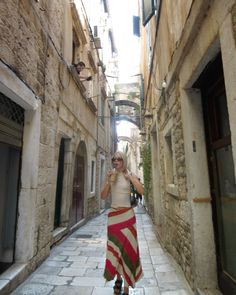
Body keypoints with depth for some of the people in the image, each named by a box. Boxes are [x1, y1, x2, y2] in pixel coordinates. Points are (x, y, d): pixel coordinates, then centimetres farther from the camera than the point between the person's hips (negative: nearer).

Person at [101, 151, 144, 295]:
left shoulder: (130, 175, -3)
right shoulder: (110, 175, 4)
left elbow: (142, 191, -14)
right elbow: (103, 196, 1)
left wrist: (130, 177, -18)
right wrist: (108, 181, -12)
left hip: (127, 214, -3)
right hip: (113, 214, 3)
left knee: (127, 247, 3)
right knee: (114, 246, 12)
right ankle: (118, 277, 34)